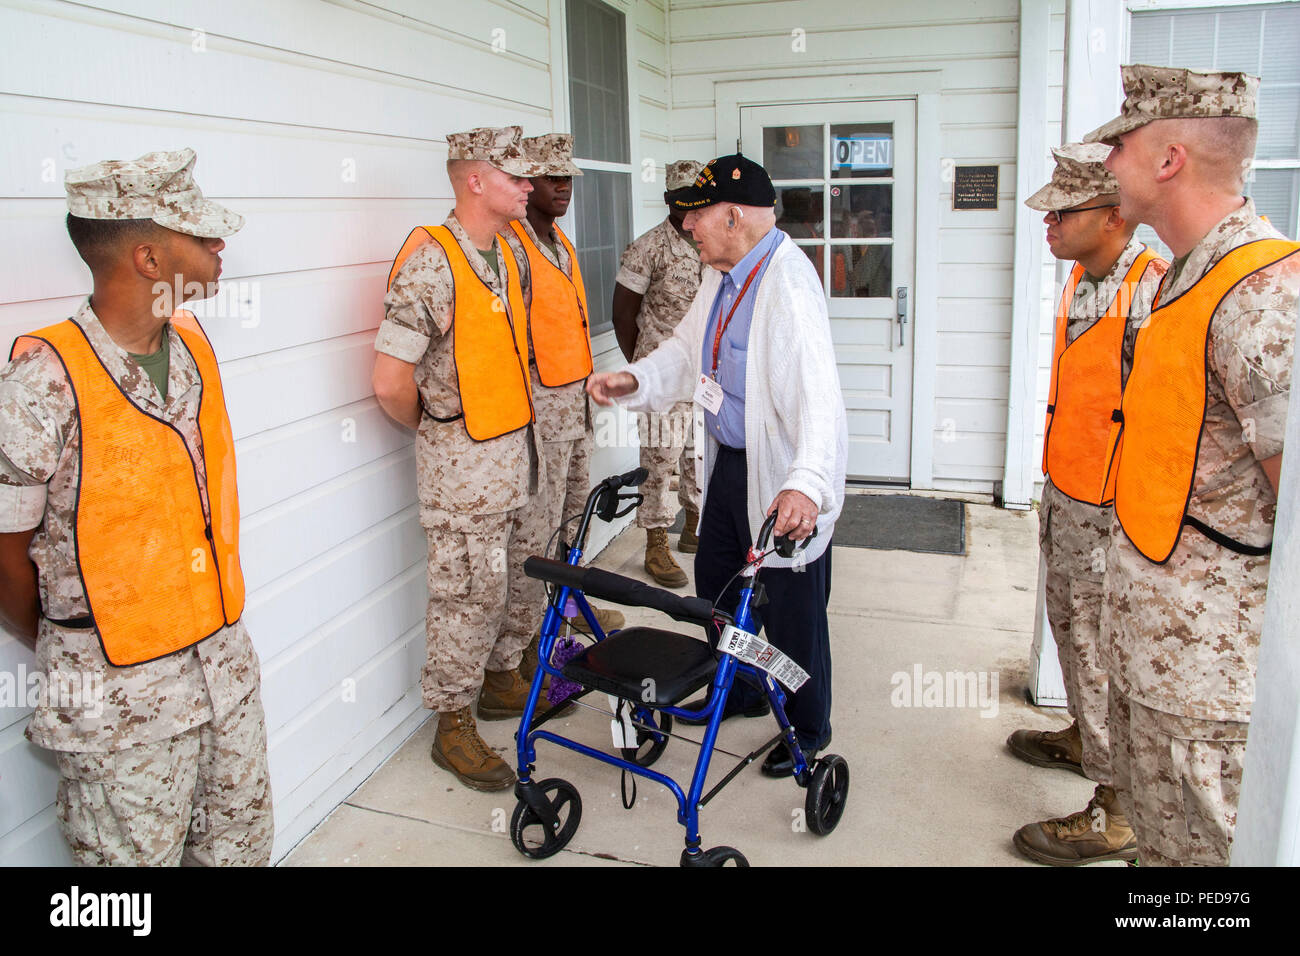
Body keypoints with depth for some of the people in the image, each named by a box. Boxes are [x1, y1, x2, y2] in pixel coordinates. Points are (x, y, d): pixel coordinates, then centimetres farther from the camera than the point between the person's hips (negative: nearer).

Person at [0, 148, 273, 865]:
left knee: (243, 841, 20)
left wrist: (217, 635, 15)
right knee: (139, 854, 13)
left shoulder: (193, 347, 2)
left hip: (227, 659, 6)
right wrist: (63, 659, 5)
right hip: (120, 697, -6)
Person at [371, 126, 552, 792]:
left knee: (524, 579, 18)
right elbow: (391, 383, -22)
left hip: (519, 449, 8)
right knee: (471, 595, 2)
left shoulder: (509, 255, 8)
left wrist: (520, 427, 17)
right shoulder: (431, 262, -19)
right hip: (463, 463, -8)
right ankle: (454, 727, 19)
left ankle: (501, 680, 40)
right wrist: (437, 430, -5)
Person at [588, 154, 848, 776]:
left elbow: (817, 394, -36)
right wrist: (634, 380, -4)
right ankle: (745, 690, 45)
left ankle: (808, 729, 29)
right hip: (728, 462, 9)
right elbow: (687, 348, 15)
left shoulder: (788, 286, -25)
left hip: (783, 479, -9)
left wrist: (806, 483, -50)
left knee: (790, 606, 6)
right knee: (715, 583, 22)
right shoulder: (723, 272, 5)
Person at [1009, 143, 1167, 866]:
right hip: (1064, 493, 10)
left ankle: (1118, 812, 16)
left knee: (1105, 650, 0)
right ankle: (1086, 738, 47)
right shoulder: (1081, 278, 8)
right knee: (1071, 625, 24)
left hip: (1112, 509, -9)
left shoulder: (1151, 291, -22)